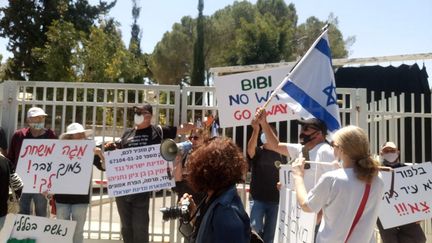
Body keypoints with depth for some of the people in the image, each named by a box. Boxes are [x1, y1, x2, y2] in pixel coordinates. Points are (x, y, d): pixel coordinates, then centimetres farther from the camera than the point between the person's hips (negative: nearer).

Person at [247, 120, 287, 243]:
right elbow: (250, 149, -26)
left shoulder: (281, 155, 6)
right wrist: (256, 130, -38)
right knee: (255, 229, -6)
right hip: (257, 198, -2)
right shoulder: (257, 152, -2)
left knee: (269, 232, 11)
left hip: (275, 200, 2)